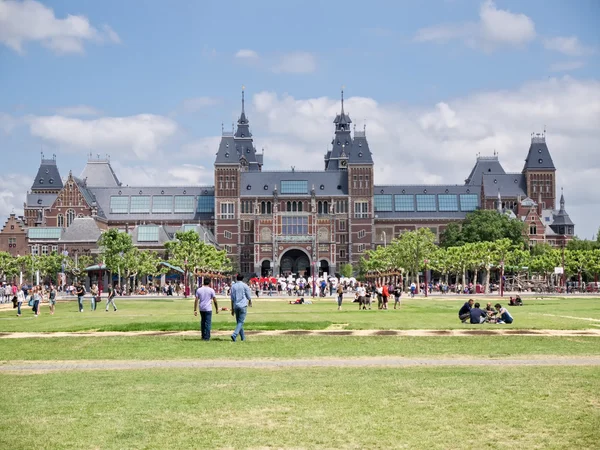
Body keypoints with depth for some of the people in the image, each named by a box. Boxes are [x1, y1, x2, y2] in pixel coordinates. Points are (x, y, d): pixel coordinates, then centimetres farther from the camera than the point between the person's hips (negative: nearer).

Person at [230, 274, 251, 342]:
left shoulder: (233, 286, 8)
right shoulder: (245, 285, -3)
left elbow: (232, 299, 8)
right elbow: (249, 297, 0)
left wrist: (232, 309, 12)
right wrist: (250, 301, 24)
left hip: (236, 306, 4)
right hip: (243, 306, -4)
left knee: (239, 322, 14)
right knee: (241, 322, -6)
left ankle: (243, 337, 19)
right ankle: (234, 335, -25)